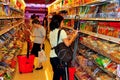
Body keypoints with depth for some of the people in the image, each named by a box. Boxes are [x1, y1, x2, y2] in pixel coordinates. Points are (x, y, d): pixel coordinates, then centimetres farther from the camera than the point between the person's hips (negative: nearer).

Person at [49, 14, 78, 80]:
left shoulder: (51, 32, 9)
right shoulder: (61, 31, -14)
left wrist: (69, 38, 15)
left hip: (52, 57, 8)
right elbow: (67, 44, -21)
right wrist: (74, 36, -7)